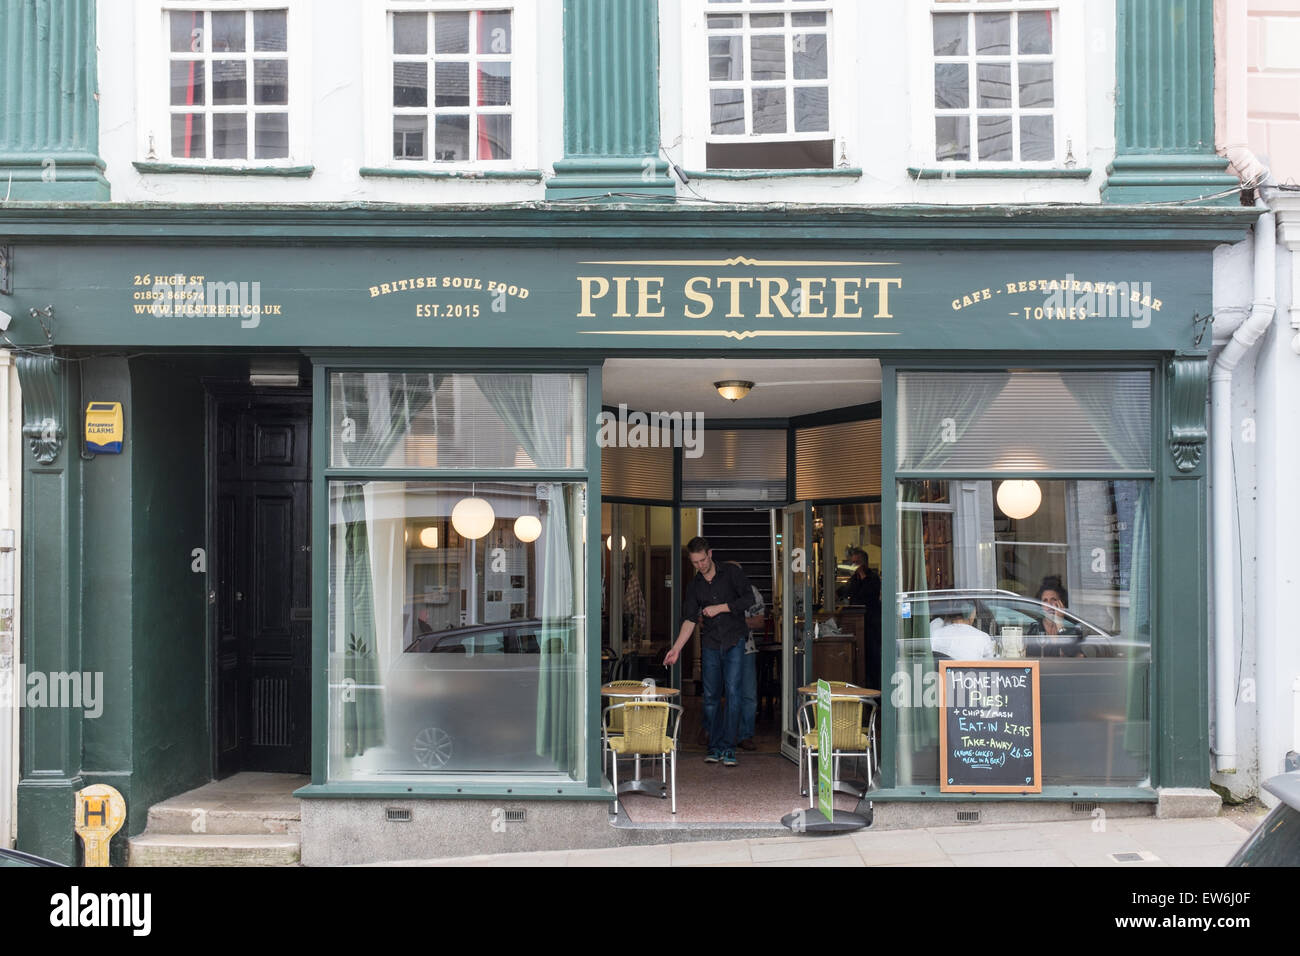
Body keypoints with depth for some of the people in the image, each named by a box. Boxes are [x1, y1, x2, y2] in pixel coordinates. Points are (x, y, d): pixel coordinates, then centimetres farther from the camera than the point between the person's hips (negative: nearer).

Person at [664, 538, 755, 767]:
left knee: (732, 692, -10)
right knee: (711, 696, 3)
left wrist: (720, 608, -10)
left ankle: (728, 748, -6)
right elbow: (689, 620, 7)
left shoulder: (732, 573, 0)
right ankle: (715, 747, 12)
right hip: (710, 644, 4)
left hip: (734, 641, -3)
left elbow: (749, 599, -5)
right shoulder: (694, 585, 10)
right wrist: (676, 648, -2)